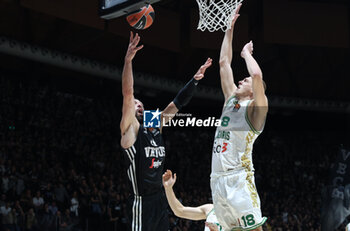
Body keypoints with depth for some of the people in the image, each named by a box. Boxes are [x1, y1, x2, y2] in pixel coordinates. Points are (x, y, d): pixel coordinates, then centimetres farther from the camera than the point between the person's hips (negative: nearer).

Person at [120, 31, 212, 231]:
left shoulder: (156, 126, 14)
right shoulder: (131, 129, -5)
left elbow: (178, 103, 19)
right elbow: (128, 94, -17)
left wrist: (195, 79, 13)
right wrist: (128, 60, -27)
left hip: (161, 199, 8)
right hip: (142, 203, -8)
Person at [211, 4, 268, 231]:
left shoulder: (254, 109, -4)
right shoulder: (231, 100, 17)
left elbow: (257, 75, -22)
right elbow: (224, 62, 19)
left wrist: (246, 52, -3)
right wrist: (230, 26, 17)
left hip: (238, 179, -8)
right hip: (218, 178, 8)